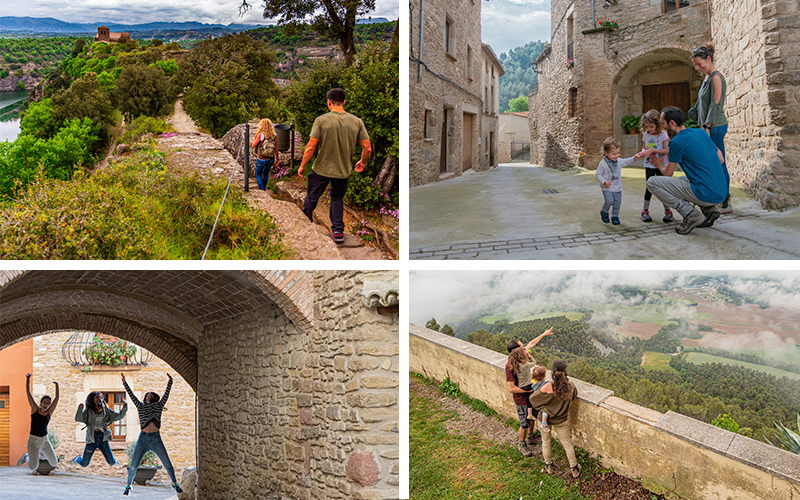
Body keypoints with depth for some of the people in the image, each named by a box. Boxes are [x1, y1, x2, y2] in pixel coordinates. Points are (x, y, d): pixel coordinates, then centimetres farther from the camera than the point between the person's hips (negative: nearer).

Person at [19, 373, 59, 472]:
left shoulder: (49, 412, 2)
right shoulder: (35, 409, -3)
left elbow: (57, 398, -1)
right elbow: (28, 393, -4)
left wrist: (57, 385, -5)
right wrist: (28, 379, -7)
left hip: (45, 440, 3)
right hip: (33, 440, -3)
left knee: (54, 463, 2)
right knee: (33, 467, -12)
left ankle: (44, 453, 34)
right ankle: (26, 457, 22)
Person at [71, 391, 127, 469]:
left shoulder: (106, 411, 5)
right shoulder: (88, 411, -2)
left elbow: (119, 416, 5)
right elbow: (78, 419, -15)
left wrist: (124, 407, -10)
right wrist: (80, 409, -31)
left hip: (103, 439, 1)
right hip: (91, 439, -1)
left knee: (111, 462, -4)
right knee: (84, 464, 7)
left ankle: (114, 462, 34)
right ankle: (78, 458, 44)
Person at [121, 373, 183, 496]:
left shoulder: (158, 406, 11)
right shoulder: (140, 406, 13)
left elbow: (166, 394, 5)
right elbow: (131, 395, 9)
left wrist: (170, 381, -3)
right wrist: (124, 382, 4)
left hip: (156, 439, 0)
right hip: (143, 438, 0)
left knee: (167, 464, -1)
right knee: (133, 465, -5)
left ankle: (174, 484, 14)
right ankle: (128, 486, 13)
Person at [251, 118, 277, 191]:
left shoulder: (260, 135, -18)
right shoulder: (273, 136, -6)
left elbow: (253, 145, -8)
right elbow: (276, 149, -1)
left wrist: (255, 135, -1)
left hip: (261, 159, -4)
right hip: (270, 159, 4)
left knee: (258, 174, 16)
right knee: (266, 173, 25)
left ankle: (261, 189, 4)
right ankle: (264, 188, 38)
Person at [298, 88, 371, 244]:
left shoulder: (321, 120, -14)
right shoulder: (356, 121, -5)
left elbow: (310, 147, -14)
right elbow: (367, 148, -2)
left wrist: (302, 166, 0)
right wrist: (362, 162, 18)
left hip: (321, 169, -2)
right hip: (343, 170, 2)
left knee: (312, 198, 16)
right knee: (337, 198, 22)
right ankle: (338, 231, 18)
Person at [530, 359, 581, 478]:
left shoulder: (548, 387, -32)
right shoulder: (570, 386, -22)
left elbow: (533, 397, -21)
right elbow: (574, 395, 3)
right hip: (562, 420, 2)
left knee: (546, 442, 23)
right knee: (567, 443, 21)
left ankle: (549, 466, 40)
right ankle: (574, 469, 33)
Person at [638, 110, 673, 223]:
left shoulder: (663, 134, -9)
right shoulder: (645, 135, 3)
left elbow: (667, 150, -15)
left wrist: (653, 150, -25)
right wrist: (643, 152, -10)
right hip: (649, 165, 2)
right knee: (649, 187, 2)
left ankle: (667, 211, 13)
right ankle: (645, 211, 10)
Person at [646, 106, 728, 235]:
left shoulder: (676, 142, -9)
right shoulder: (701, 133, 13)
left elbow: (668, 173, 2)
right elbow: (721, 160, 20)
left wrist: (660, 165, 25)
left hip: (706, 195, -8)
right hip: (722, 192, 8)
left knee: (652, 183, -5)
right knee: (682, 179, 37)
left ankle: (691, 214, -10)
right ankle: (708, 210, 13)